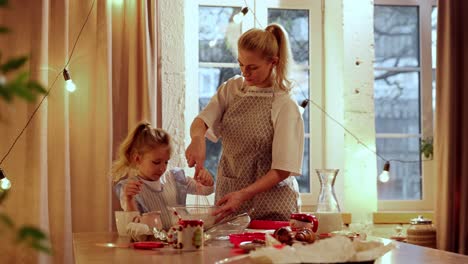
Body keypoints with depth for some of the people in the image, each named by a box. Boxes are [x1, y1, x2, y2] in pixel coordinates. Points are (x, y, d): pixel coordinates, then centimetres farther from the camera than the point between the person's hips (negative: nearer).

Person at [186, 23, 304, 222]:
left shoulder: (285, 106, -13)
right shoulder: (231, 88, 3)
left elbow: (283, 170, -15)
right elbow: (201, 121, -6)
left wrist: (244, 195, -25)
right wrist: (197, 138, -30)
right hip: (228, 193, 4)